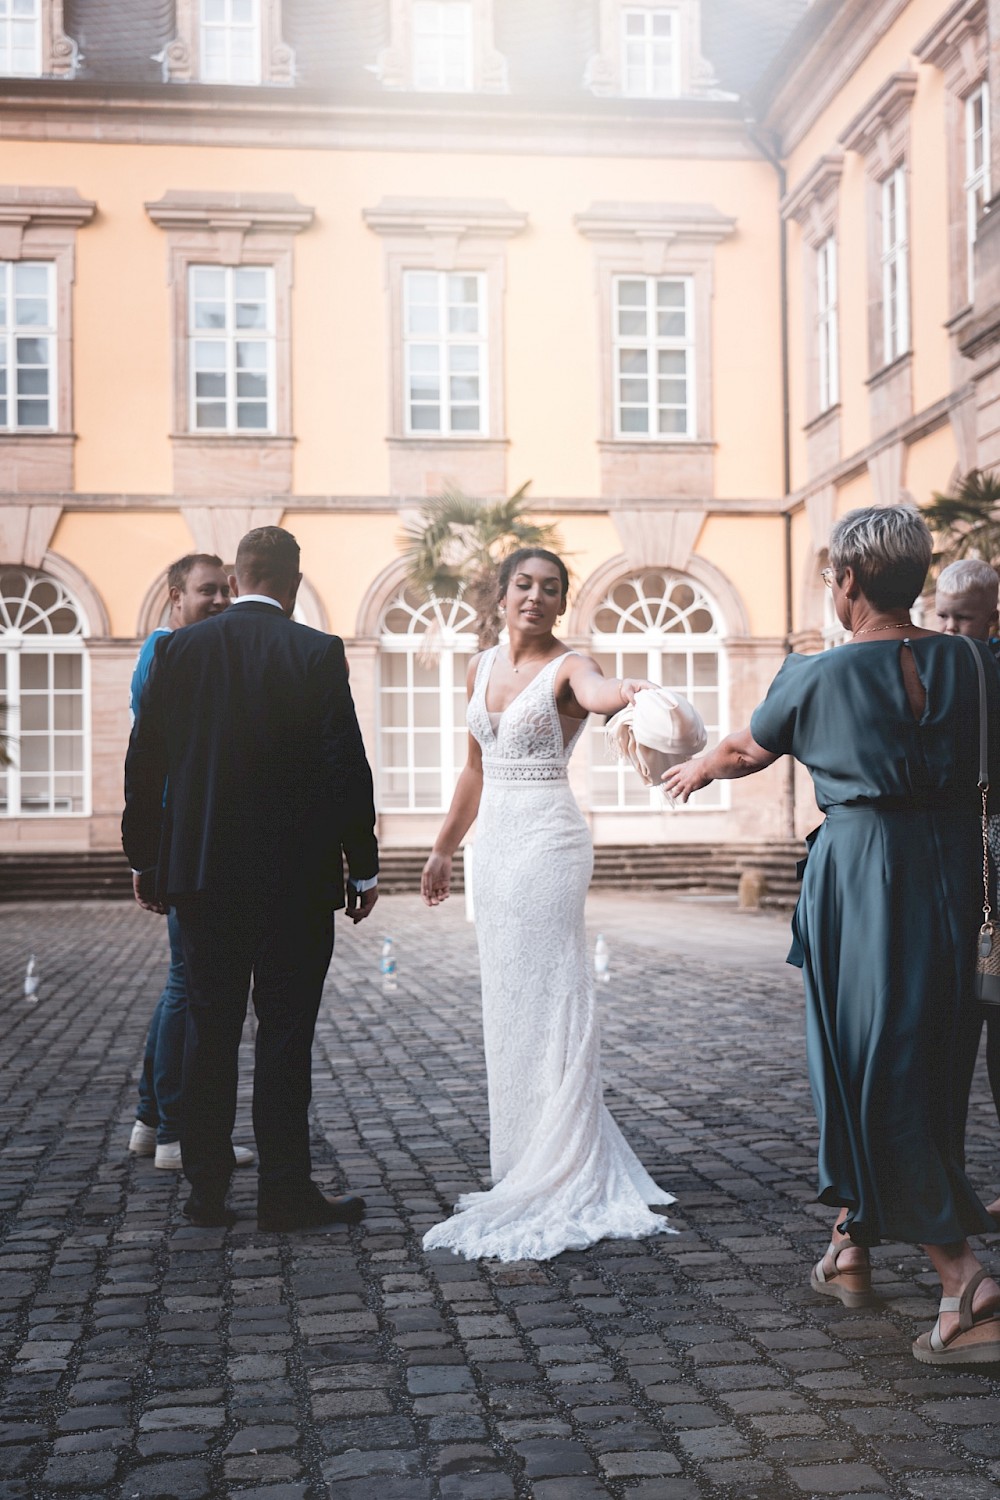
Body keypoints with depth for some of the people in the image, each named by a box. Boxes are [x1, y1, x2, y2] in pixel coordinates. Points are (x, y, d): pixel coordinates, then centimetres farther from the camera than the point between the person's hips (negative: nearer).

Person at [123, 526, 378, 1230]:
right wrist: (363, 868, -1)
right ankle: (286, 1192, 8)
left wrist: (146, 860, 14)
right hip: (295, 880, -3)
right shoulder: (319, 653, -8)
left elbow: (144, 762, 5)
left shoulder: (179, 649, 1)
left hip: (202, 874, 3)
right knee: (286, 1033, 3)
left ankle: (207, 1190, 17)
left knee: (209, 1030, 11)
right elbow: (346, 768, -9)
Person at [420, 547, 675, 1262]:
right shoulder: (482, 668, 12)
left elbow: (596, 692, -34)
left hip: (547, 841, -7)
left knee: (545, 999, -7)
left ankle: (558, 1177, 0)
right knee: (507, 1003, 11)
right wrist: (445, 848, 25)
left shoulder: (567, 666, -8)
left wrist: (627, 689, -57)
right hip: (495, 842, 7)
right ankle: (523, 1167, 21)